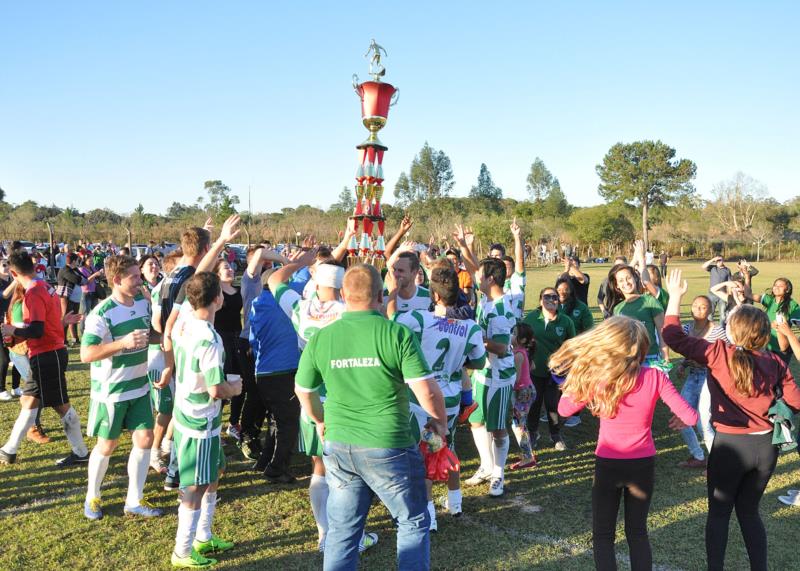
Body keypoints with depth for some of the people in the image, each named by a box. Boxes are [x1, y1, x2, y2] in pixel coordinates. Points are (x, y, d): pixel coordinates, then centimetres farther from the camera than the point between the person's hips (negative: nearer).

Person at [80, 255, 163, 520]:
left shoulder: (143, 302, 0)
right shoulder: (102, 314, -21)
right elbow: (86, 354, -28)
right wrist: (123, 342, -36)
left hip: (140, 387, 6)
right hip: (111, 392, -6)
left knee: (145, 439, 5)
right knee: (107, 446, 8)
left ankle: (134, 501, 19)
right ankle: (92, 497, 32)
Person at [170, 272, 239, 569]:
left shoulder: (182, 324, -4)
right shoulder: (209, 340, -28)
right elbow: (217, 391, -28)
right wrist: (234, 388, -6)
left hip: (185, 415, 9)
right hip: (201, 424, -9)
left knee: (213, 474, 23)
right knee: (196, 488, 6)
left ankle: (203, 538, 36)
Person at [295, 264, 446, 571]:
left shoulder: (320, 338, -2)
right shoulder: (398, 334, -14)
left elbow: (303, 390, 11)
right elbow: (426, 391, -15)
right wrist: (440, 422, 4)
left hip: (338, 447, 4)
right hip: (388, 447, -3)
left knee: (342, 529, 17)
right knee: (413, 523, 17)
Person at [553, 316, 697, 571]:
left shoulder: (596, 379, -15)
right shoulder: (655, 377, -13)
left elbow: (564, 409, -2)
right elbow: (690, 417, -12)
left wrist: (578, 376, 3)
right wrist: (680, 419, 10)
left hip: (608, 466, -2)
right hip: (643, 465, 2)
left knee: (603, 535, 13)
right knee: (637, 531, 21)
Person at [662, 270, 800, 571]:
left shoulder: (719, 353, -13)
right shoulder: (775, 363, -2)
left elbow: (673, 336, -14)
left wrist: (675, 296, -6)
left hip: (730, 445, -4)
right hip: (765, 446, 4)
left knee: (719, 512, 13)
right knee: (749, 511, 21)